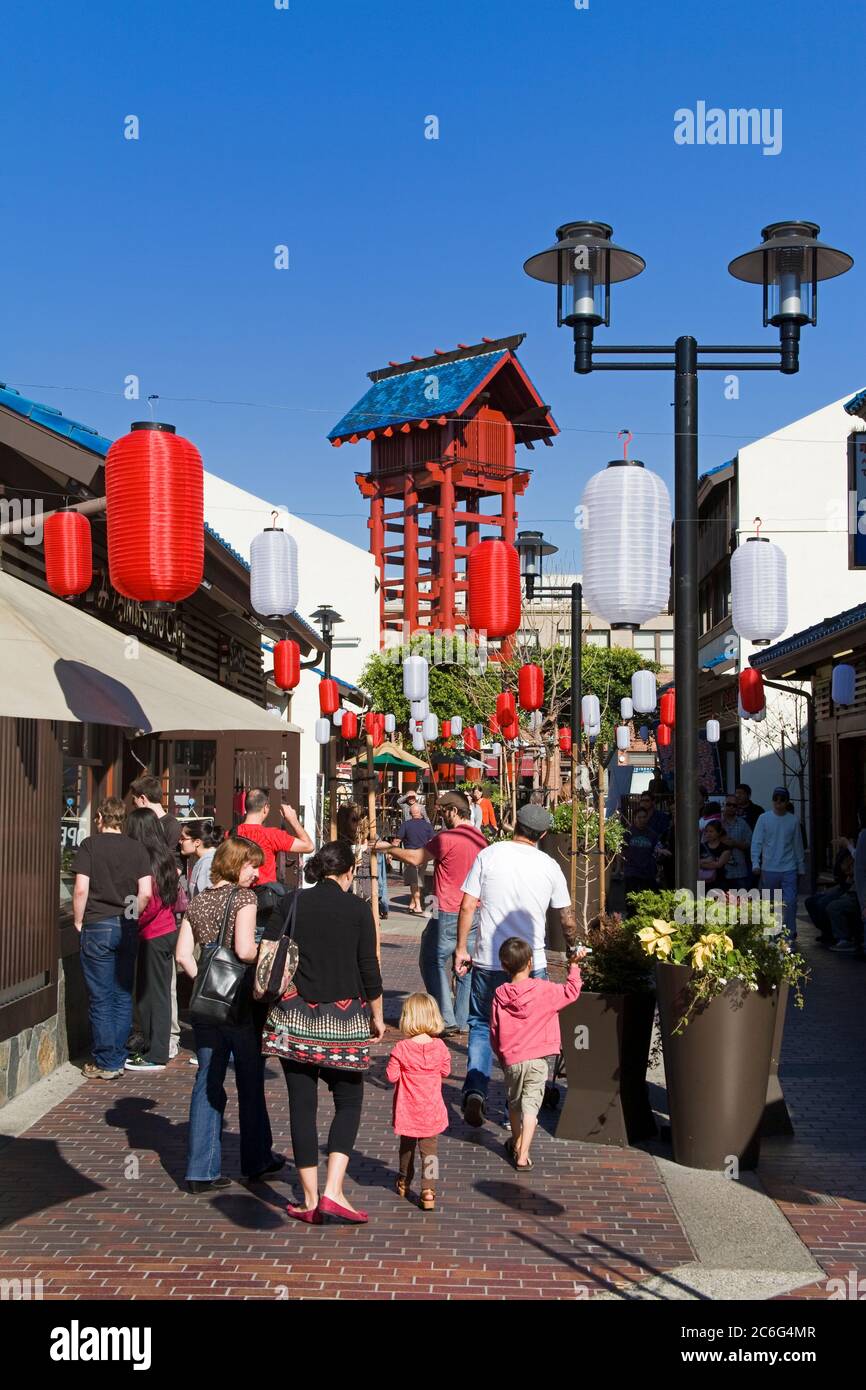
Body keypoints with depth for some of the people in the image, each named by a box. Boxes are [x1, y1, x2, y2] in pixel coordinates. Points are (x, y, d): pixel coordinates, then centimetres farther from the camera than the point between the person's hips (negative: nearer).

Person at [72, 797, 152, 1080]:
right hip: (128, 929, 3)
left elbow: (81, 888, -11)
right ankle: (119, 1059, 17)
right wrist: (132, 917, 13)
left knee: (100, 998, 2)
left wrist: (78, 921, 2)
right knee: (123, 996, 11)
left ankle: (105, 1064, 7)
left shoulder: (89, 845, -5)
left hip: (97, 927, -3)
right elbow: (146, 892, -2)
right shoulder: (137, 848, 3)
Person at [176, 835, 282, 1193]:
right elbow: (244, 950, -21)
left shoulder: (197, 901, 8)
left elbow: (183, 955, 4)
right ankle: (257, 1160, 25)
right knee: (250, 1081, 11)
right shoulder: (243, 898, -10)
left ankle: (202, 1170, 9)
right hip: (239, 1002, -5)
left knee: (207, 1081, 10)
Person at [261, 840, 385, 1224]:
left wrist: (274, 1004, 15)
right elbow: (369, 969, -2)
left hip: (295, 1016, 2)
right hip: (343, 1017, -2)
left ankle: (310, 1200, 13)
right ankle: (333, 1192, -4)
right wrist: (377, 1018, 10)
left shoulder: (291, 905, 1)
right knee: (349, 1103, 10)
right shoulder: (357, 909, -3)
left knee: (302, 1104, 8)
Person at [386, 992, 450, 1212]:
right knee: (430, 1149, 6)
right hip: (432, 1111, 0)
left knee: (407, 1146, 21)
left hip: (408, 1110, 0)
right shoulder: (439, 1047, -10)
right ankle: (428, 1191, -2)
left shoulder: (402, 1049, -17)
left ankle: (404, 1183, 39)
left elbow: (391, 1075, -12)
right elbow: (446, 1071, 3)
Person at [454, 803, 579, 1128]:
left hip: (487, 960, 0)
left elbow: (467, 906, -4)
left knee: (481, 1025, 14)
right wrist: (573, 947, 28)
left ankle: (475, 1090, -4)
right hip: (532, 964, 0)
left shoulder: (488, 855, -2)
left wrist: (461, 949, 4)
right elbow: (567, 917, 9)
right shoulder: (549, 866, 1)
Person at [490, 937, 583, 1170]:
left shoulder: (500, 996, -3)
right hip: (536, 1059, -2)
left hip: (511, 1060, 3)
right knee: (530, 1105, 1)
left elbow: (494, 1032, 4)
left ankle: (516, 1144, 40)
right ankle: (522, 1155, -4)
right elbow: (571, 991, 1)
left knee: (514, 1102, 21)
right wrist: (574, 965, 13)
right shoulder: (544, 990, -10)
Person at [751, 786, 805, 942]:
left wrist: (800, 868, 13)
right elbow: (757, 842, -1)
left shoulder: (793, 820, 6)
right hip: (769, 869, 0)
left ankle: (790, 934, 0)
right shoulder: (764, 818, 1)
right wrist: (755, 863, -12)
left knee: (790, 902, -9)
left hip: (789, 869, 0)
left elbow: (798, 845, 12)